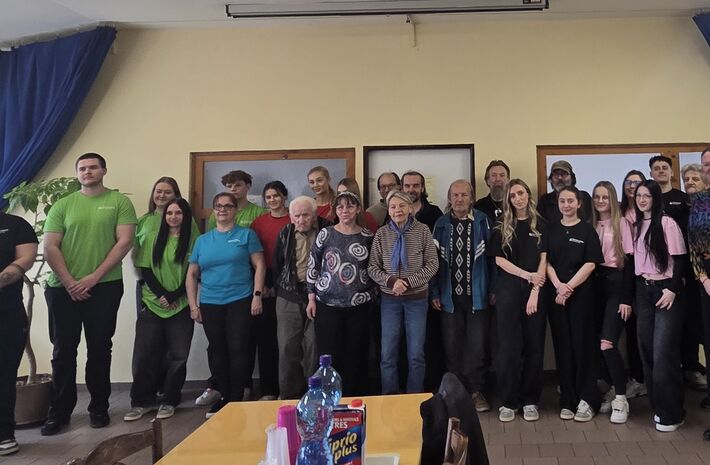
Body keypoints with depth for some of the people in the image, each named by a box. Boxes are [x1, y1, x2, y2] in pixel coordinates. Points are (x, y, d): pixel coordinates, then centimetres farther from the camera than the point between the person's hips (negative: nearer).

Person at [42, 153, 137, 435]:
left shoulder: (120, 202, 2)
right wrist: (69, 282, -9)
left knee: (99, 349, 7)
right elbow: (50, 247, 3)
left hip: (105, 288, -1)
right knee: (63, 351, 6)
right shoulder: (62, 205, 8)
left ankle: (99, 408, 19)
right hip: (63, 288, 2)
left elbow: (125, 242, -6)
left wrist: (93, 278, -11)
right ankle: (59, 411, 17)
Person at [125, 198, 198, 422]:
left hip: (181, 306, -2)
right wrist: (161, 295, -9)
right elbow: (145, 270, 4)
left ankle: (169, 401, 14)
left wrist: (174, 296, -12)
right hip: (152, 304, 2)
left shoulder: (193, 240, 0)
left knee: (177, 355, 1)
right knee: (144, 353, -1)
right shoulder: (153, 239, 9)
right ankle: (141, 401, 11)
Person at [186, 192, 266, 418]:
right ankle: (224, 397, 21)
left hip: (240, 301, -3)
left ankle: (237, 399, 7)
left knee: (237, 349, -4)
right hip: (210, 304, 4)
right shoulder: (203, 240, 13)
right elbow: (192, 274, 13)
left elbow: (259, 266, -1)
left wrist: (257, 295, -10)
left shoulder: (246, 234, 4)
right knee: (218, 352, 8)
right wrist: (193, 305, 6)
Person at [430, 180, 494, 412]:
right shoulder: (441, 224, 5)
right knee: (452, 346, 8)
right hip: (450, 296, 2)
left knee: (478, 346, 1)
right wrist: (434, 293, 1)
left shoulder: (482, 221, 1)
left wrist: (493, 289, -4)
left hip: (477, 295, -1)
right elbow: (434, 260, 5)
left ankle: (476, 391, 14)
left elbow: (492, 256, 1)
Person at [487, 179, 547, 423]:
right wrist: (528, 275, -11)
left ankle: (530, 401, 14)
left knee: (534, 346, 4)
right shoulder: (502, 226, 7)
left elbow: (543, 259, 1)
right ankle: (508, 401, 8)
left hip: (535, 290, 0)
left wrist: (535, 290, -9)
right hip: (508, 290, 0)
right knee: (509, 346, 0)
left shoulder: (540, 224, 7)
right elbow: (499, 259, 0)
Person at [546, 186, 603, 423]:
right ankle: (567, 400, 12)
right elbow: (546, 261, 4)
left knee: (582, 343, -1)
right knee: (562, 345, 5)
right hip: (556, 293, 2)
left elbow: (590, 264, -5)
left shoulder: (587, 230, 3)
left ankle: (587, 400, 6)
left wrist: (569, 286, -12)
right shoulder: (551, 229, 10)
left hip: (581, 293, -2)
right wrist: (558, 286, -10)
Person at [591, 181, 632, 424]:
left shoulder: (622, 223, -2)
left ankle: (621, 399, -1)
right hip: (595, 285, 5)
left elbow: (629, 260, -6)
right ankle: (613, 389, 25)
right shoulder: (590, 225, 13)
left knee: (607, 344, -14)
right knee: (598, 344, 7)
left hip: (616, 285, -5)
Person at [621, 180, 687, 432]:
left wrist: (672, 289, -16)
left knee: (663, 352, -8)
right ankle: (658, 406, 18)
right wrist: (626, 298, 8)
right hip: (643, 291, 6)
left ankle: (671, 413, 6)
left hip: (665, 291, -6)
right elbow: (631, 262, 11)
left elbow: (681, 259, -8)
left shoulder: (667, 223, -7)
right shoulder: (635, 227, 11)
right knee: (647, 350, 5)